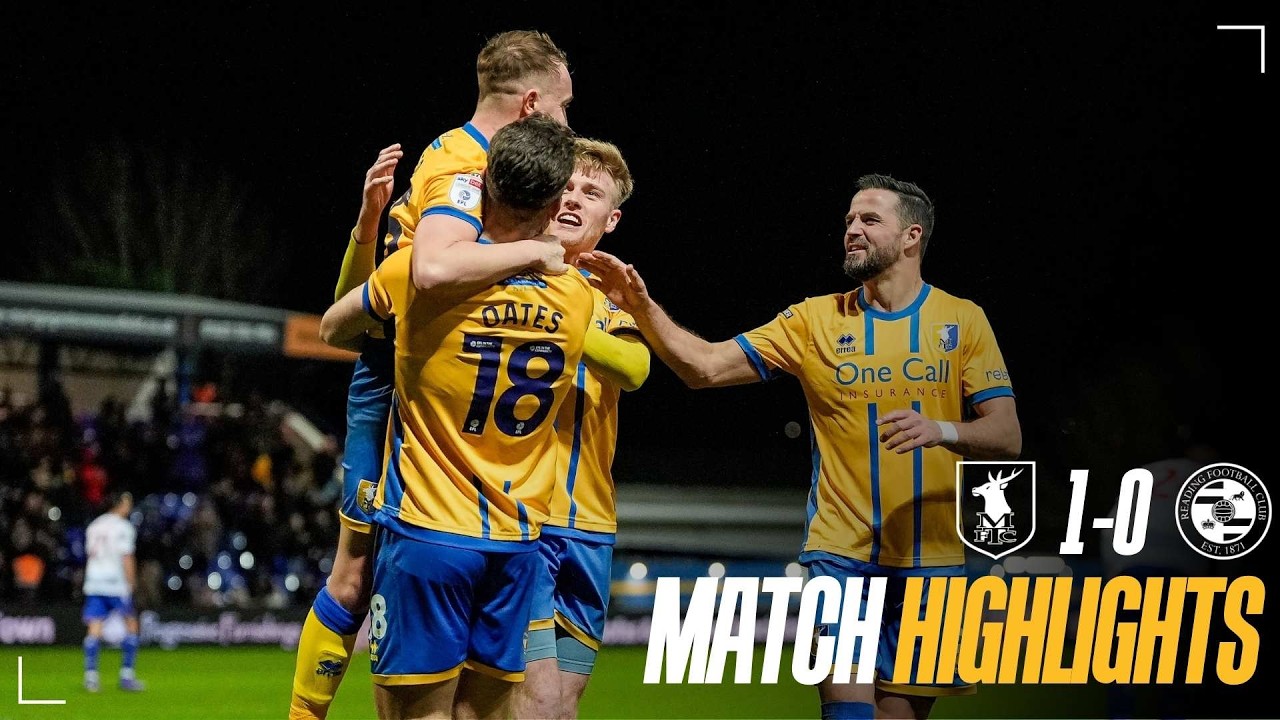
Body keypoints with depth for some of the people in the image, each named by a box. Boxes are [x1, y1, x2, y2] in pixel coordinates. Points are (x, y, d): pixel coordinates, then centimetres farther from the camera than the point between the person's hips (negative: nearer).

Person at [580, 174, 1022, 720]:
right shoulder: (816, 320, 5)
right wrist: (643, 308, -17)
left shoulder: (964, 320, 4)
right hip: (840, 552, -1)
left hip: (930, 558, 1)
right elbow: (705, 366, -1)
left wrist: (942, 431, -22)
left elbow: (1007, 436, -2)